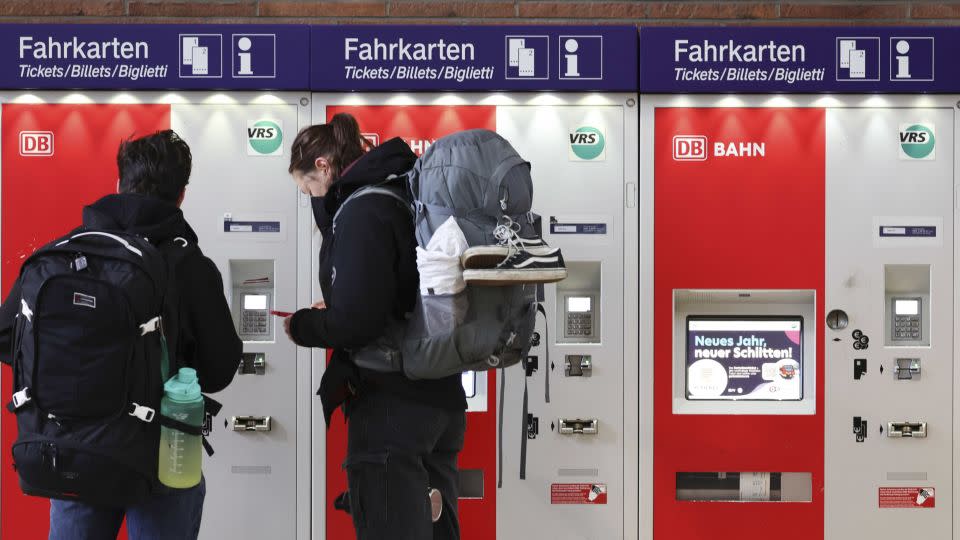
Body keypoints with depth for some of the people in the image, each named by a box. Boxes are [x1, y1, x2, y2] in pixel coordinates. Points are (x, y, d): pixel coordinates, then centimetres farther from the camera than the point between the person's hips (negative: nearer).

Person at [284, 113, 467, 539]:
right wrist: (333, 312, 14)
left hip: (392, 407, -9)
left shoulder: (362, 211, -15)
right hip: (440, 400, 9)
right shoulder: (403, 198, 12)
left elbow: (355, 323, -23)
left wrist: (301, 325, -5)